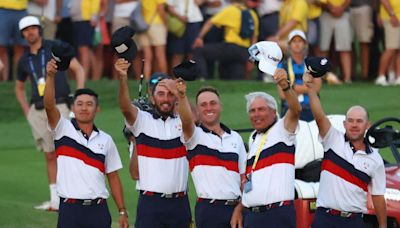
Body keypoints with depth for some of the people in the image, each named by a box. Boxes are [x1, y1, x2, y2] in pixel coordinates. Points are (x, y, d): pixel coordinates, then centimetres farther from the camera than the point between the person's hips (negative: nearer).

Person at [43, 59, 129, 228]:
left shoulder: (105, 140, 10)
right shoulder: (64, 130, 2)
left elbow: (113, 177, 13)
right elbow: (49, 105, -15)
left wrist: (122, 211, 7)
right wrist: (50, 76, -30)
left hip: (99, 209, 3)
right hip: (70, 209, -3)